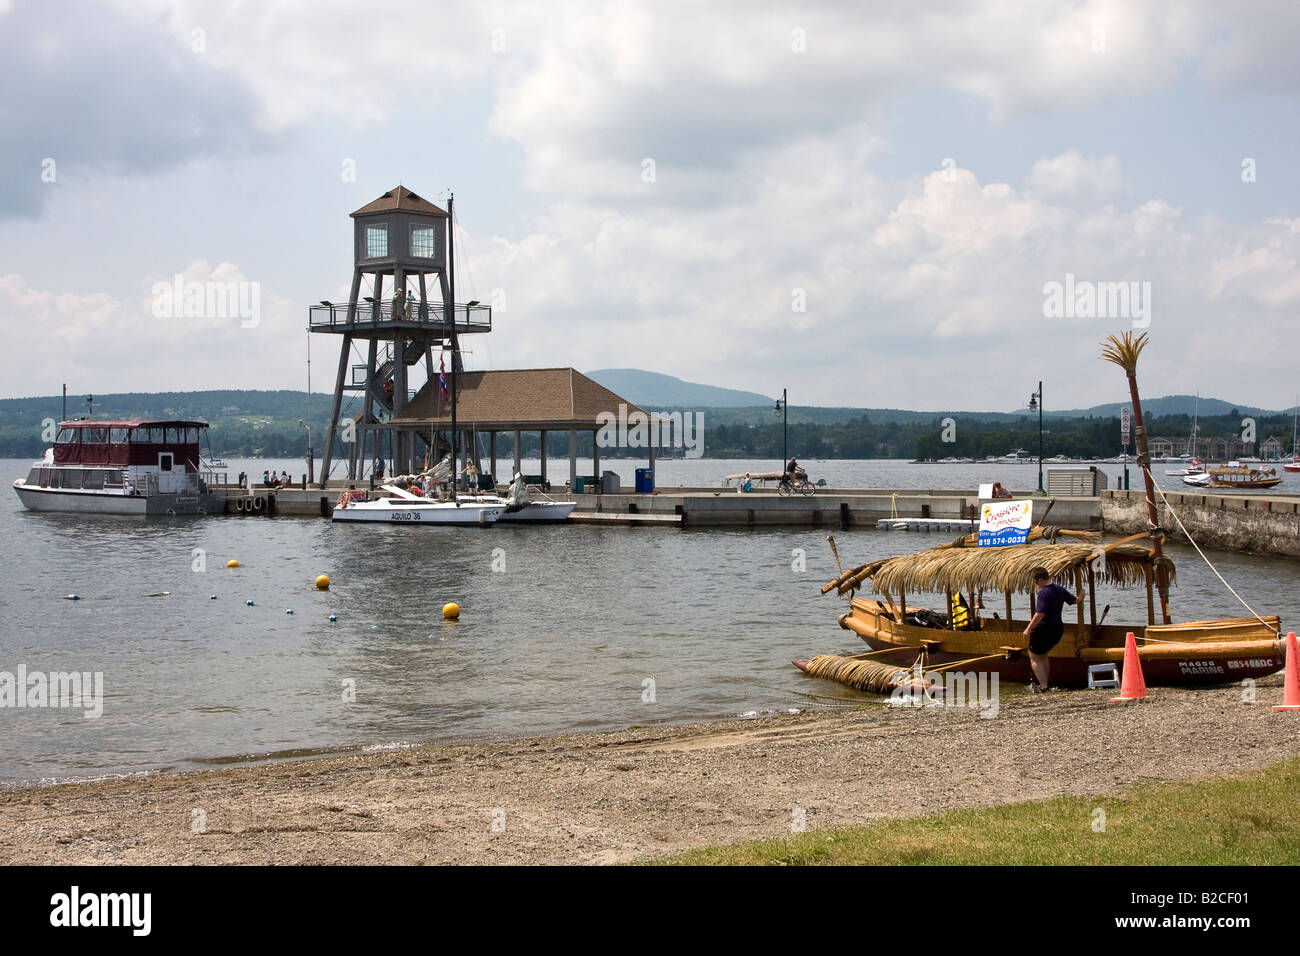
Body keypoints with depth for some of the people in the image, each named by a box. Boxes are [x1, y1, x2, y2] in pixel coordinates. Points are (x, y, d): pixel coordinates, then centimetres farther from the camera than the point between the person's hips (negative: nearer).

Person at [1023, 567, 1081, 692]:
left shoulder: (1043, 593, -21)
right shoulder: (1060, 590, 4)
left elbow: (1040, 614, -28)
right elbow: (1074, 600, 18)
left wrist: (1028, 629, -22)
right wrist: (1081, 596, 41)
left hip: (1043, 629, -9)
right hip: (1058, 629, 9)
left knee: (1034, 658, 6)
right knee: (1043, 655, 27)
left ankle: (1043, 685, -2)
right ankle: (1045, 683, 29)